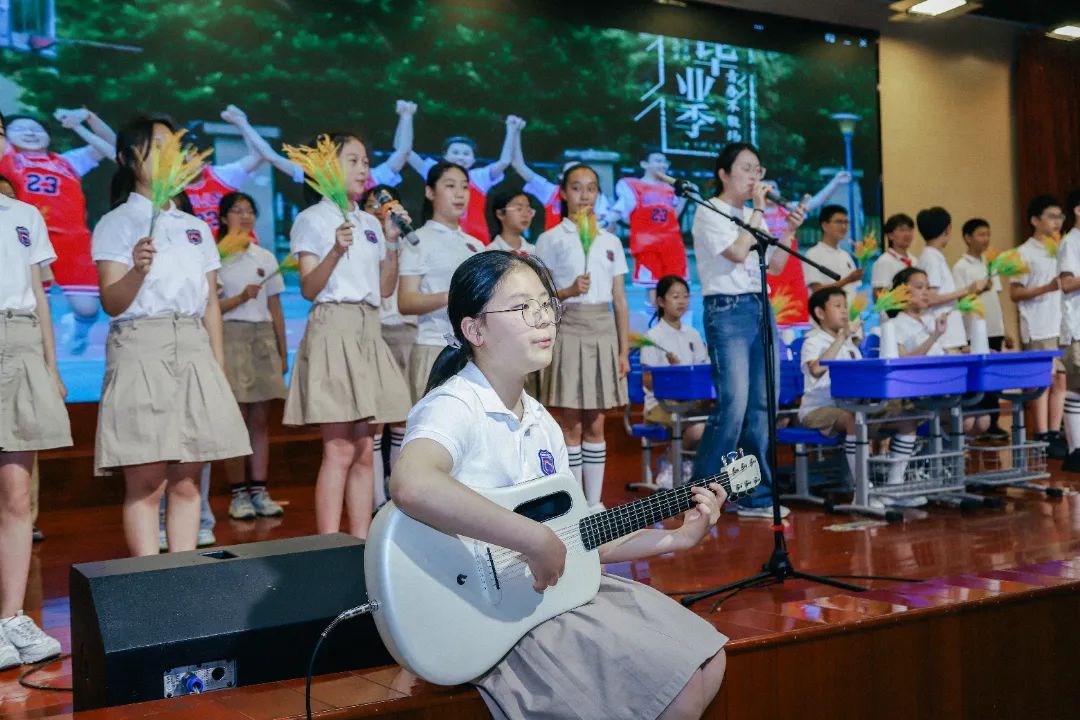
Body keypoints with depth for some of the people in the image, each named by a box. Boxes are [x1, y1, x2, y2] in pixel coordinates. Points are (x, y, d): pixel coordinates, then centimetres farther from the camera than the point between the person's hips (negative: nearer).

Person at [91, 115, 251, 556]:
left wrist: (219, 366, 10)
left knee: (186, 483, 4)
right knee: (146, 483, -6)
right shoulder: (116, 223, 4)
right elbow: (112, 303, -6)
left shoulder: (197, 227, 18)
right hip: (140, 350, -4)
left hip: (194, 350, 4)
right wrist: (137, 270, -26)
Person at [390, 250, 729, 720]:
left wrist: (675, 538, 7)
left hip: (558, 586, 9)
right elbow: (412, 486, -41)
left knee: (707, 662, 7)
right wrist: (538, 541, -35)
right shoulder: (455, 405, -18)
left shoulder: (541, 422, 10)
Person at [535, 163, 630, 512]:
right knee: (571, 425, -1)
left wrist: (624, 350, 6)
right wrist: (568, 292, -20)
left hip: (604, 332, 3)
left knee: (595, 425, 7)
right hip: (569, 331, -3)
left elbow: (620, 301, 10)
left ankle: (594, 501, 14)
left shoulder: (611, 241, 12)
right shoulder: (550, 240, 1)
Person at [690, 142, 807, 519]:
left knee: (763, 406, 5)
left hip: (761, 308, 8)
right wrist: (759, 209, -9)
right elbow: (737, 252, -17)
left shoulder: (752, 216, 19)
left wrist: (790, 229, 5)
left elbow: (775, 267, 18)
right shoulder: (708, 213, -2)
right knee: (733, 406, -15)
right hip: (728, 310, -7)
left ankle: (758, 496, 12)